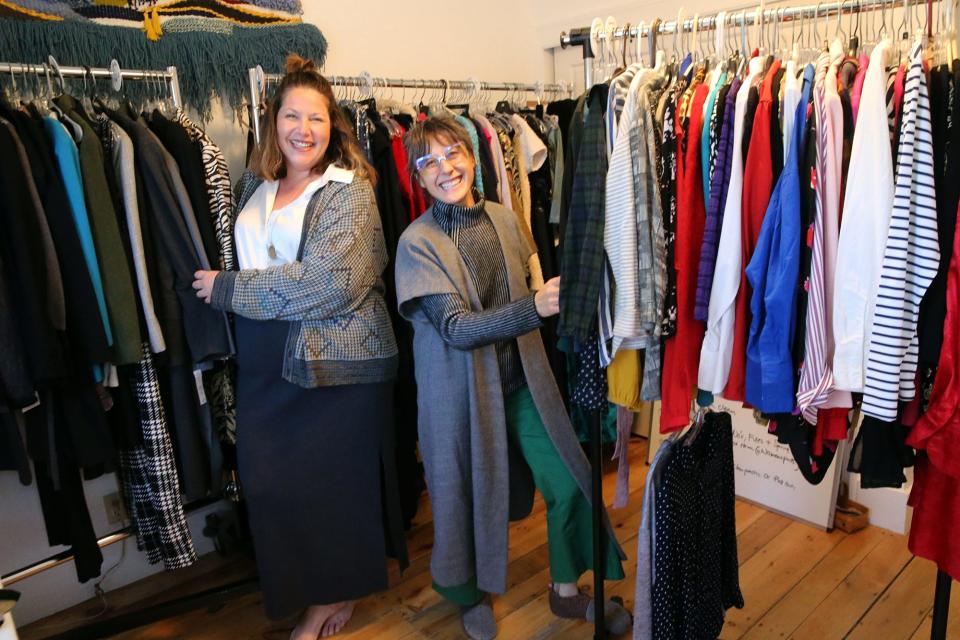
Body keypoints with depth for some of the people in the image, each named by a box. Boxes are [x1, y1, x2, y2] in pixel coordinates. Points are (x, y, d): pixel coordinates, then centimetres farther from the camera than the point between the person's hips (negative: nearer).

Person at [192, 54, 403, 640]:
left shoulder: (349, 190, -8)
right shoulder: (255, 185, 12)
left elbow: (330, 282, -20)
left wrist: (228, 289, -13)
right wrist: (222, 288, 9)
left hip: (337, 362, -6)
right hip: (266, 364, 6)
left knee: (335, 479, 5)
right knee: (269, 481, 8)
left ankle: (340, 590, 30)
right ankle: (314, 592, 31)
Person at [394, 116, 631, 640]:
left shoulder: (505, 220, 1)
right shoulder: (417, 242, -14)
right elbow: (455, 327, -23)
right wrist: (534, 307, -33)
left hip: (522, 380, 4)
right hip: (460, 388, -4)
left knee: (569, 483, 4)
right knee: (467, 493, 11)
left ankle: (567, 590, 31)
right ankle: (470, 593, 42)